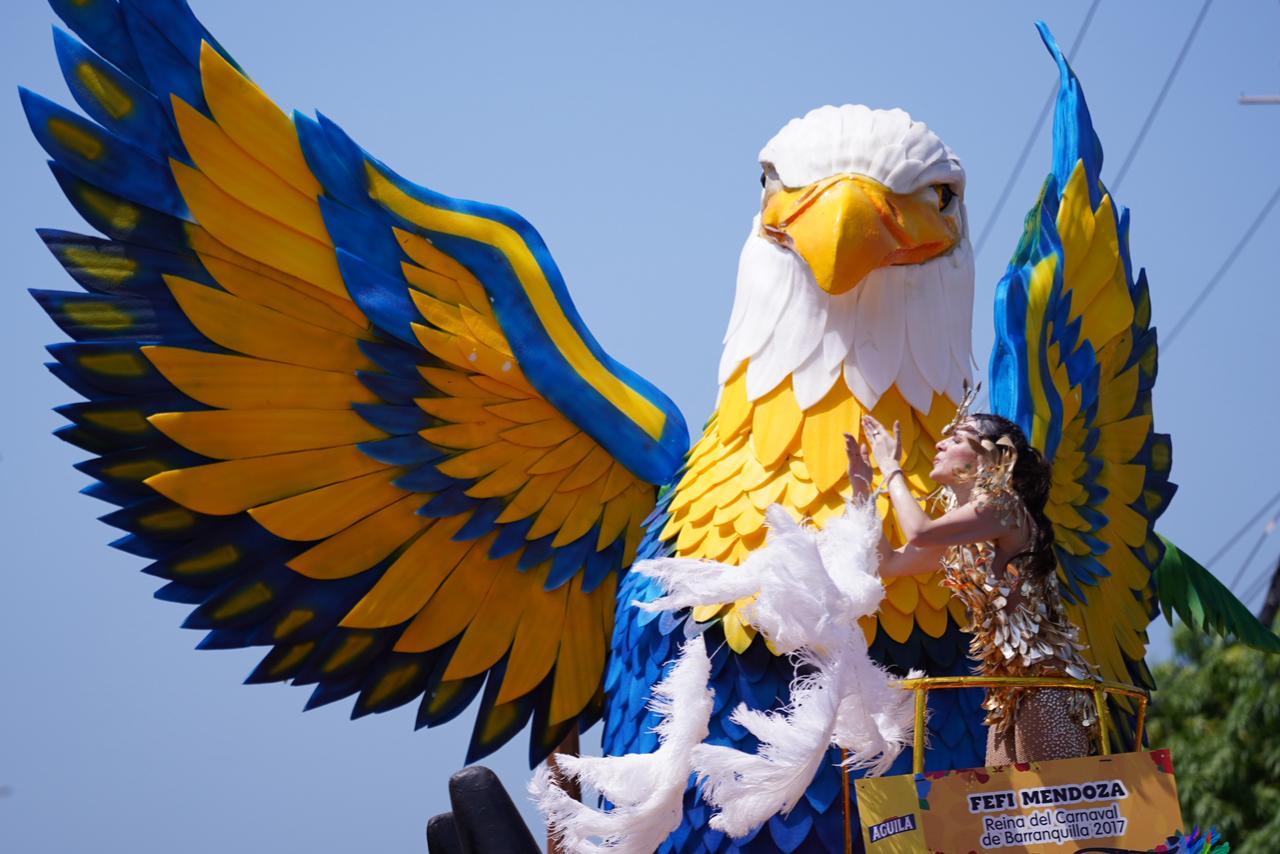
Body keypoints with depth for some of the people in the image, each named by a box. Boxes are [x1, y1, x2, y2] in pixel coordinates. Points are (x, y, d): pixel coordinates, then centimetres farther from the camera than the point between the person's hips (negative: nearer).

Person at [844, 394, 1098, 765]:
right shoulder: (960, 536, 18)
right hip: (1011, 692, 9)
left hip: (1046, 680, -9)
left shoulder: (1003, 505, -10)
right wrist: (863, 489, 20)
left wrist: (891, 469, -6)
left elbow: (920, 532, -22)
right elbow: (888, 563, 25)